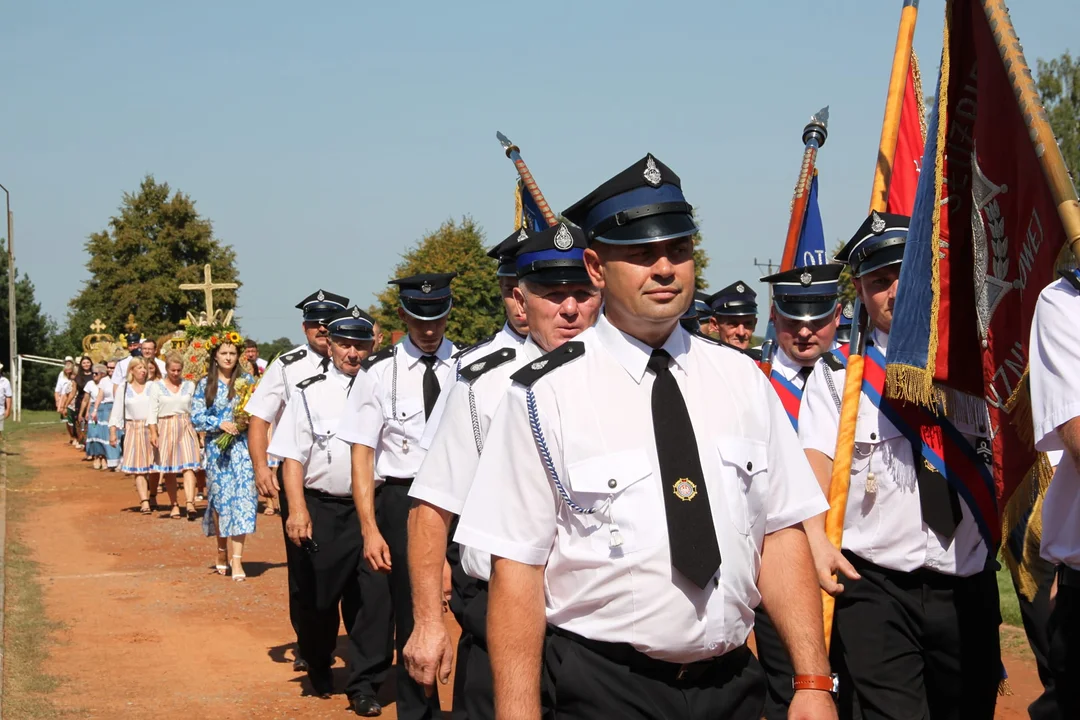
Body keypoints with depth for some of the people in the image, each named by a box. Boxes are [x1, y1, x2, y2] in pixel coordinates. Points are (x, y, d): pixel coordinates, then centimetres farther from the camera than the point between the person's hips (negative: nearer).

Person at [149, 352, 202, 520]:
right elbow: (152, 411, 0)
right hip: (165, 429, 0)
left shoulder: (190, 385, 8)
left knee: (188, 466, -14)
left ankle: (190, 503, -25)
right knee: (169, 470, 4)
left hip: (186, 428, 0)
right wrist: (153, 432, -10)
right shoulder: (157, 386, 3)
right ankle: (174, 505, 15)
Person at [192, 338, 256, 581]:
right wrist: (220, 423, -12)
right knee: (220, 498, 3)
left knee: (242, 498, -9)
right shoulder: (205, 384, 6)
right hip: (217, 448, 1)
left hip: (243, 446, 0)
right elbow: (196, 417, 2)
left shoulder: (247, 381, 6)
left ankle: (237, 559, -10)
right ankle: (222, 550, 25)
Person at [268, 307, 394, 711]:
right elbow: (293, 457, 0)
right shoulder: (309, 393, 3)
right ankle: (317, 666, 36)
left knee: (374, 596, -1)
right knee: (319, 596, 11)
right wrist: (298, 509, -11)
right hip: (323, 508, 0)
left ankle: (364, 684, 10)